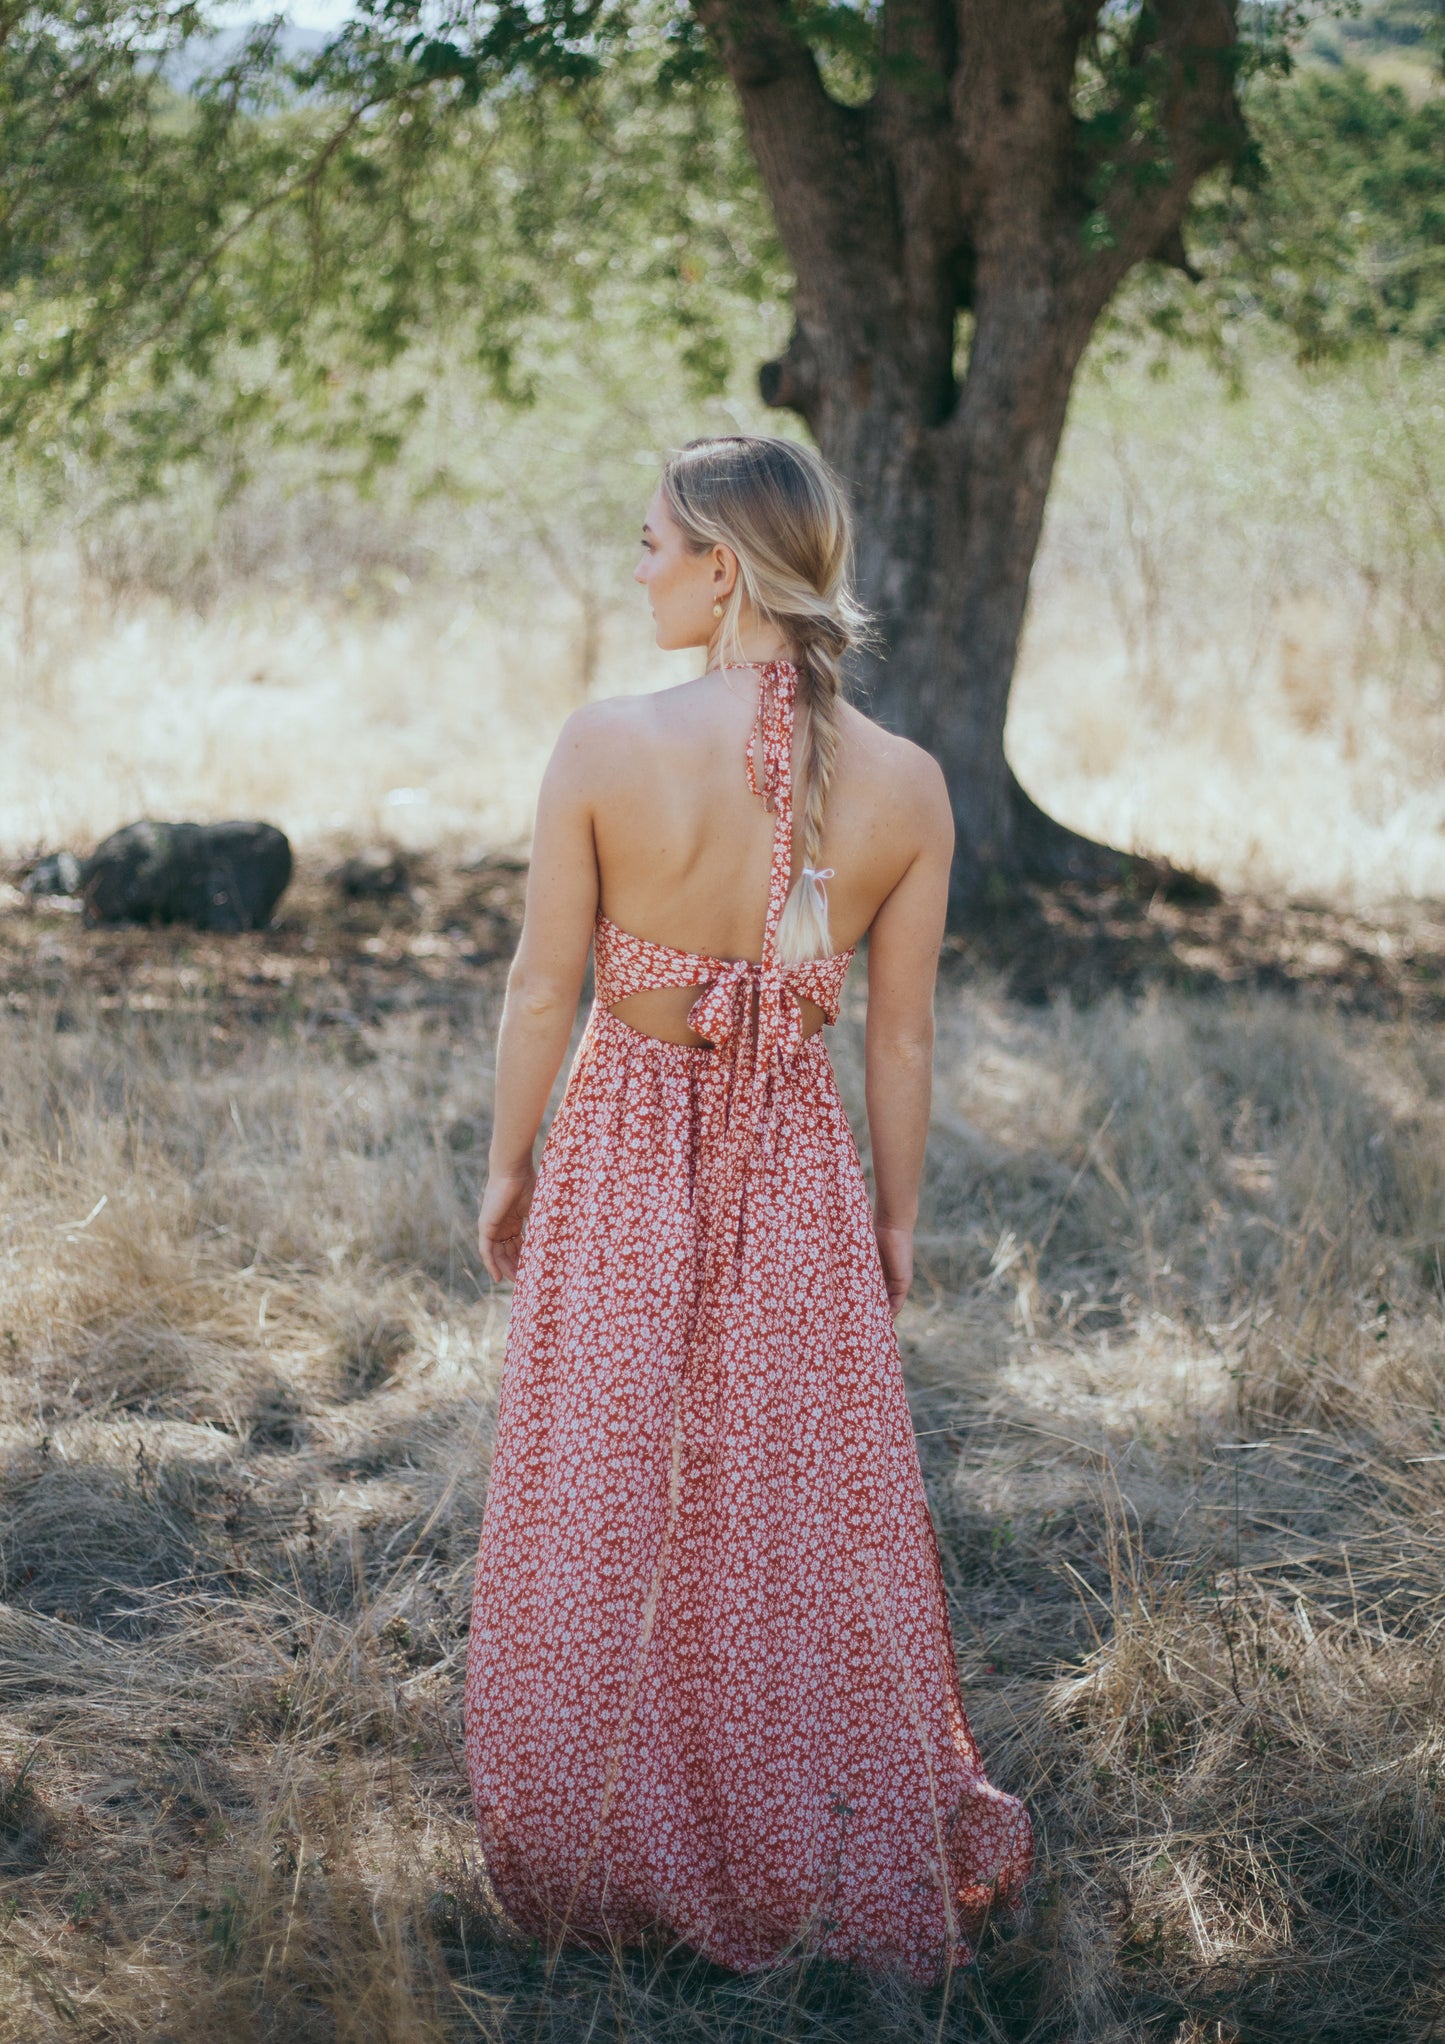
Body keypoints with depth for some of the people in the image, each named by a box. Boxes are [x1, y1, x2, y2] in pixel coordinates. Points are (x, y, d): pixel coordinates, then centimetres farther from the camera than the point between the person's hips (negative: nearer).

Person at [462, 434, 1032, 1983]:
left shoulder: (604, 746, -16)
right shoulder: (905, 787, -9)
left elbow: (543, 987, -9)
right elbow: (900, 1036, -2)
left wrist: (508, 1164, 6)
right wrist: (897, 1217, 11)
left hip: (618, 1162, -1)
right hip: (799, 1174, 2)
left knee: (595, 1516, 14)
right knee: (812, 1522, 16)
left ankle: (602, 1863, 27)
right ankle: (845, 1857, 28)